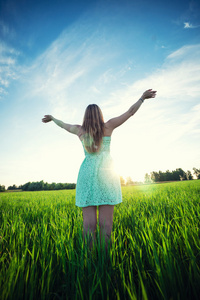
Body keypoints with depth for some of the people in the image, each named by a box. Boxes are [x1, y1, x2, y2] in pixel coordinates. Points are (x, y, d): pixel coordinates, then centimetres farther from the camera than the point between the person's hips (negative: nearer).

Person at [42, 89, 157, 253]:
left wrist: (52, 118, 50)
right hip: (105, 172, -1)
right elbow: (130, 112, 12)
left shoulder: (80, 130, 11)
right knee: (106, 218, -2)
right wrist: (142, 98, 26)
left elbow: (64, 125, 30)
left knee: (89, 217, 1)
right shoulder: (108, 126, 6)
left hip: (87, 172, 2)